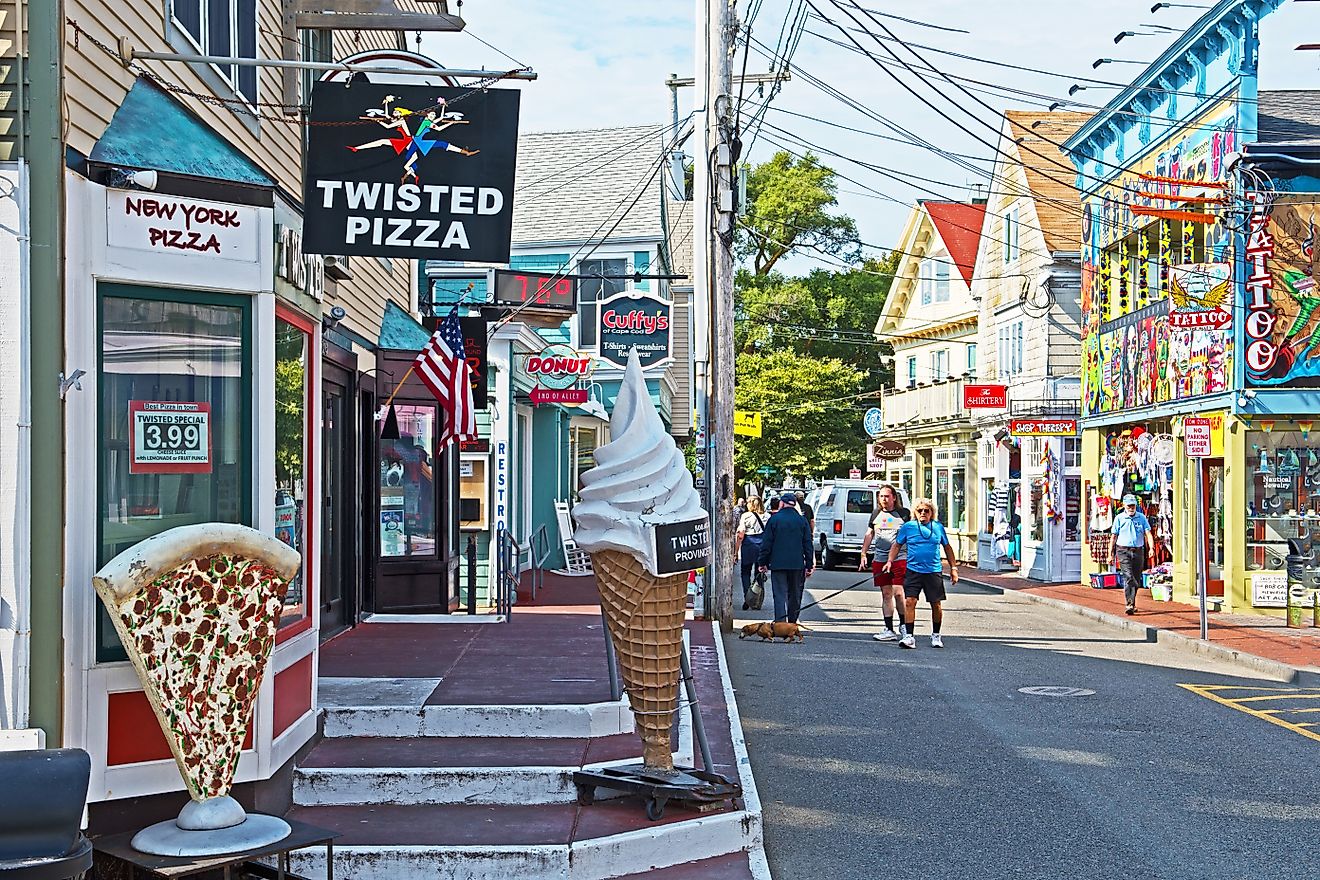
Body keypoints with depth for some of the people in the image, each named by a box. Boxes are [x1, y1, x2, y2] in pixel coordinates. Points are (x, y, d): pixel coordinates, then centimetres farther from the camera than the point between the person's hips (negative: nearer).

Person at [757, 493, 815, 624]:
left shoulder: (774, 519, -2)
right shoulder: (802, 520, 5)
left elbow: (766, 543, -2)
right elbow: (808, 544, 6)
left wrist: (763, 562, 6)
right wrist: (809, 565, 10)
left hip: (778, 564, -2)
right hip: (797, 564, 2)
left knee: (780, 595, -4)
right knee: (795, 595, 13)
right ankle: (792, 622, 21)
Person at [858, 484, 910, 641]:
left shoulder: (904, 513, 2)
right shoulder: (875, 515, 15)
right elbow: (869, 535, 20)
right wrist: (863, 554, 12)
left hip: (900, 559, -4)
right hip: (880, 560, 4)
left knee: (898, 593, -10)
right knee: (886, 594, 5)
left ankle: (903, 625, 10)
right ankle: (889, 630, 7)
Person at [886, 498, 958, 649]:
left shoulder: (938, 527, 7)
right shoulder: (907, 527, 3)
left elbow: (947, 547, 16)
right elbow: (897, 545, 10)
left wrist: (953, 567, 15)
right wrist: (890, 561, -3)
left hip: (933, 572, 1)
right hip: (913, 571, -1)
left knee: (936, 604, 6)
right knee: (909, 602, -12)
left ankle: (936, 636, 24)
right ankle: (909, 636, -8)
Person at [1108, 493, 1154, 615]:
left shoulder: (1142, 517, 7)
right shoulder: (1119, 518, 2)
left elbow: (1148, 533, 2)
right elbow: (1113, 537, 6)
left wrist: (1151, 548, -14)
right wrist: (1110, 553, 4)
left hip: (1138, 551, 3)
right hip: (1124, 551, -3)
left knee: (1136, 579, 9)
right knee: (1128, 577, -16)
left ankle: (1132, 603, 25)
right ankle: (1130, 605, -22)